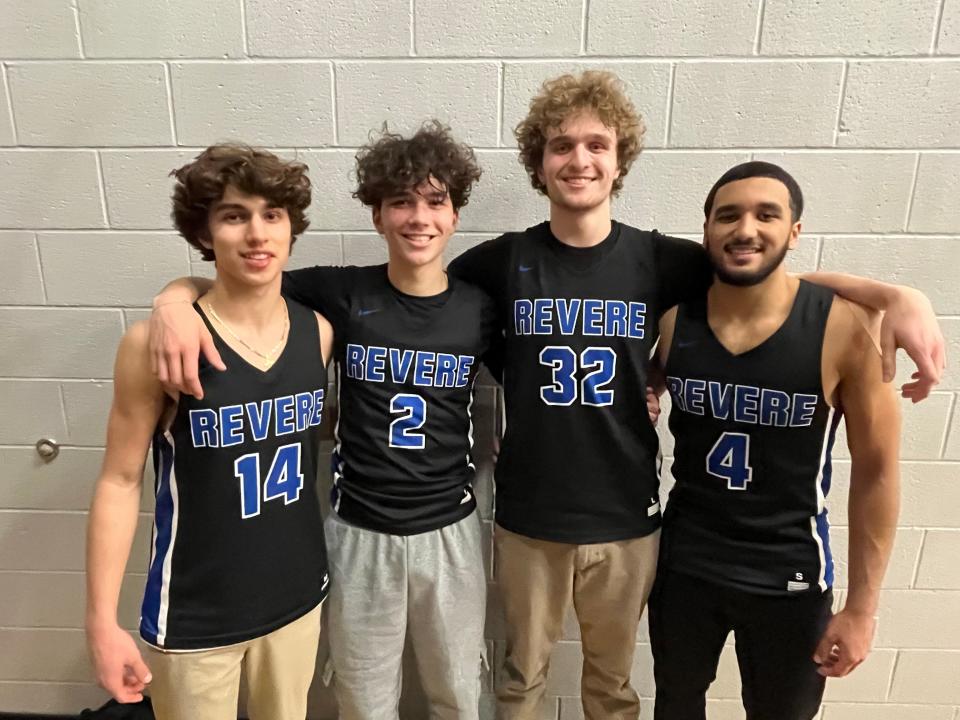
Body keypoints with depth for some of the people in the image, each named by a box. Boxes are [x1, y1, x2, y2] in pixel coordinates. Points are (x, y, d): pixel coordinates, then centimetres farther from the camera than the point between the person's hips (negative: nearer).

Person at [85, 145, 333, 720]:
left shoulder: (319, 333, -6)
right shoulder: (157, 344, -17)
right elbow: (120, 481, -11)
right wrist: (102, 621, -10)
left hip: (298, 597, 4)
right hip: (194, 616, -3)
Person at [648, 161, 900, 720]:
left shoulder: (847, 329, -17)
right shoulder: (672, 320, -10)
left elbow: (877, 472, -10)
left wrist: (862, 608, -6)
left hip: (789, 577, -1)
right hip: (683, 562, 2)